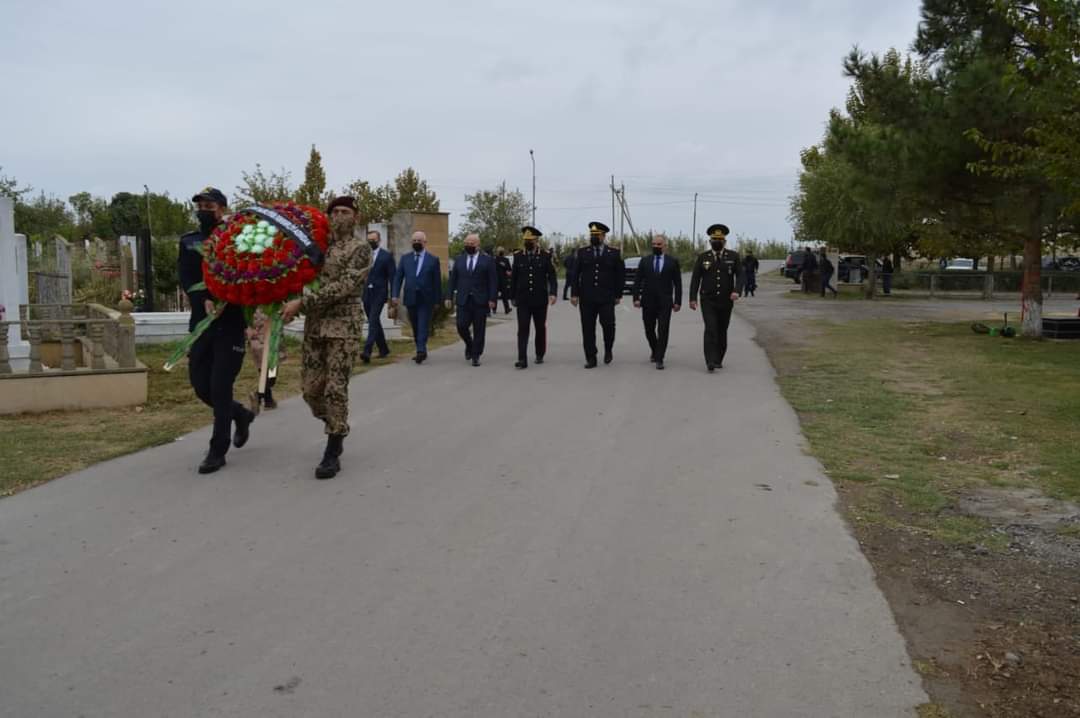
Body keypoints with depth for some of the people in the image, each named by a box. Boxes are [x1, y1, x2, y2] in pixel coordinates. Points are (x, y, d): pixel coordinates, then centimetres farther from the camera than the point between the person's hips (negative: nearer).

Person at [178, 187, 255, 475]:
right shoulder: (188, 242, 12)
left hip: (231, 323, -5)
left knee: (220, 387, -6)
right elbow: (186, 278, -1)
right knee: (201, 387, 7)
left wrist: (225, 301, -23)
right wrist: (205, 301, -19)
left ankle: (217, 451, 6)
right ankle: (241, 413, 34)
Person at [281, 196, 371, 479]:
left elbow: (342, 287, -16)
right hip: (314, 325, 6)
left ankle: (332, 455, 2)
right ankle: (337, 431, 30)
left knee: (335, 389, -7)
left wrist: (301, 303, -21)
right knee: (311, 388, 6)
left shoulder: (361, 249, -5)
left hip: (344, 326, -6)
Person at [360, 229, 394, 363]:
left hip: (379, 293, -5)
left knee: (373, 322, -15)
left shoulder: (386, 256, -1)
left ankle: (367, 351, -23)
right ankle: (383, 349, 25)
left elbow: (392, 277, -2)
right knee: (374, 322, 12)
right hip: (366, 294, 5)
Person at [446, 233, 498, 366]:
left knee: (479, 330, 0)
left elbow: (493, 281, -1)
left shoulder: (487, 260, 2)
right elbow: (453, 279, 11)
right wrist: (450, 297, 4)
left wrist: (492, 299, -9)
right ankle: (469, 344, 23)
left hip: (480, 300, -2)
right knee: (461, 326, -6)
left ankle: (476, 356, 10)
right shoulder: (459, 259, 11)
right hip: (463, 300, 2)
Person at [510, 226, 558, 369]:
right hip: (523, 300, 0)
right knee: (523, 329, -9)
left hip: (540, 300, 0)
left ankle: (540, 355, 30)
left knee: (540, 328, 12)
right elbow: (514, 278, 10)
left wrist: (553, 293, -18)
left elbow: (552, 276, -5)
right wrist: (513, 297, 11)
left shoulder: (546, 256, -1)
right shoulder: (518, 255, 4)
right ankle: (522, 359, -14)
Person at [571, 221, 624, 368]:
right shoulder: (582, 252, 8)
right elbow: (575, 274, 5)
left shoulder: (614, 253, 5)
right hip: (586, 298, 1)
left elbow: (619, 275, 7)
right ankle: (590, 358, 9)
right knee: (588, 329, 2)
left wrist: (618, 295, 3)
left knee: (608, 324, -9)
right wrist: (574, 294, -3)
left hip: (606, 298, -1)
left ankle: (608, 350, 18)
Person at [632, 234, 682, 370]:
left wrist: (677, 301, -3)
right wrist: (636, 297, -5)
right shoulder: (645, 261, 7)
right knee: (649, 330, 10)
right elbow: (637, 281, 5)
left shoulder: (673, 262, 3)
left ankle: (659, 359, -2)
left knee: (663, 331, -7)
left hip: (665, 302, -2)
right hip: (648, 302, 2)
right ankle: (655, 351, 35)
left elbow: (677, 283, 3)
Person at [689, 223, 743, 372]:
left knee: (722, 331, 10)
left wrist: (736, 290, -17)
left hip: (726, 301, 2)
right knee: (710, 329, -15)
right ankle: (711, 361, -19)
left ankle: (718, 360, 24)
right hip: (708, 301, -1)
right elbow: (695, 279, 3)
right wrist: (693, 298, -5)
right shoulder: (702, 258, 4)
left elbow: (740, 275, 0)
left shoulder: (733, 256, 5)